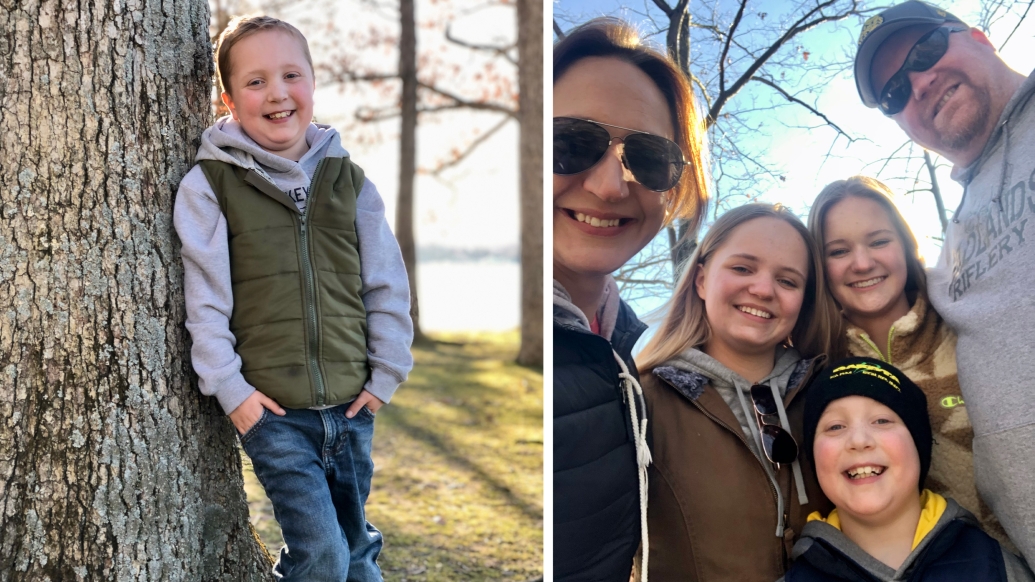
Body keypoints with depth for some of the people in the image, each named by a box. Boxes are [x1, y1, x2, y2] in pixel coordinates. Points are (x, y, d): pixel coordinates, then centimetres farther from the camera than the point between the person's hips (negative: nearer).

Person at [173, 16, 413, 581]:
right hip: (272, 409, -4)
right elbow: (204, 296, -6)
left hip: (352, 406, 4)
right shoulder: (210, 183, -4)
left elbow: (386, 284, 8)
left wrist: (385, 375, 4)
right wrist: (229, 388, -9)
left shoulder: (347, 178, 6)